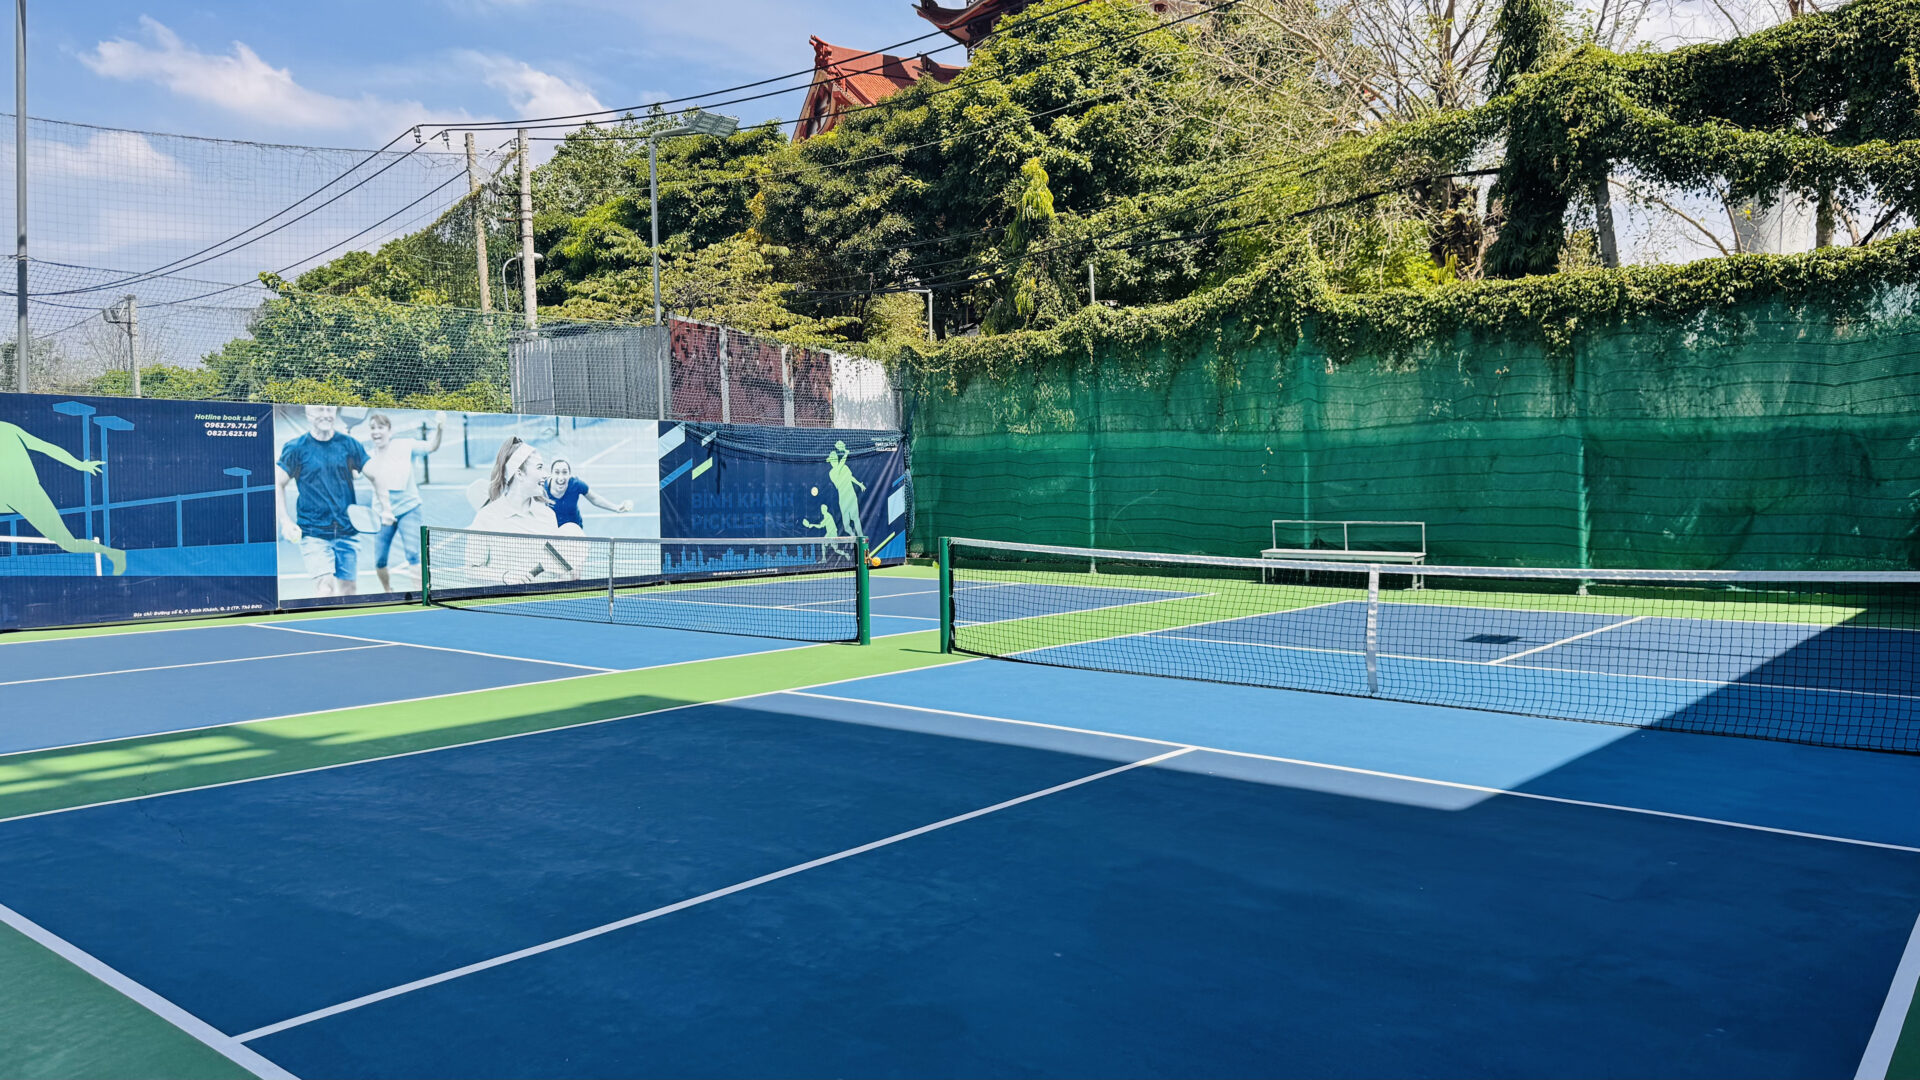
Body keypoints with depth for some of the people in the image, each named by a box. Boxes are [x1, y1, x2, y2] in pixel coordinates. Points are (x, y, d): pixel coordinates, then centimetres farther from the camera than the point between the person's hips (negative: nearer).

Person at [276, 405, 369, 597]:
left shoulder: (349, 444, 6)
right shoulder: (295, 448, 0)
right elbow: (277, 484, 4)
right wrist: (286, 521, -6)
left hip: (347, 532, 3)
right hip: (313, 533, -3)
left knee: (349, 589, 6)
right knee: (325, 588, -17)